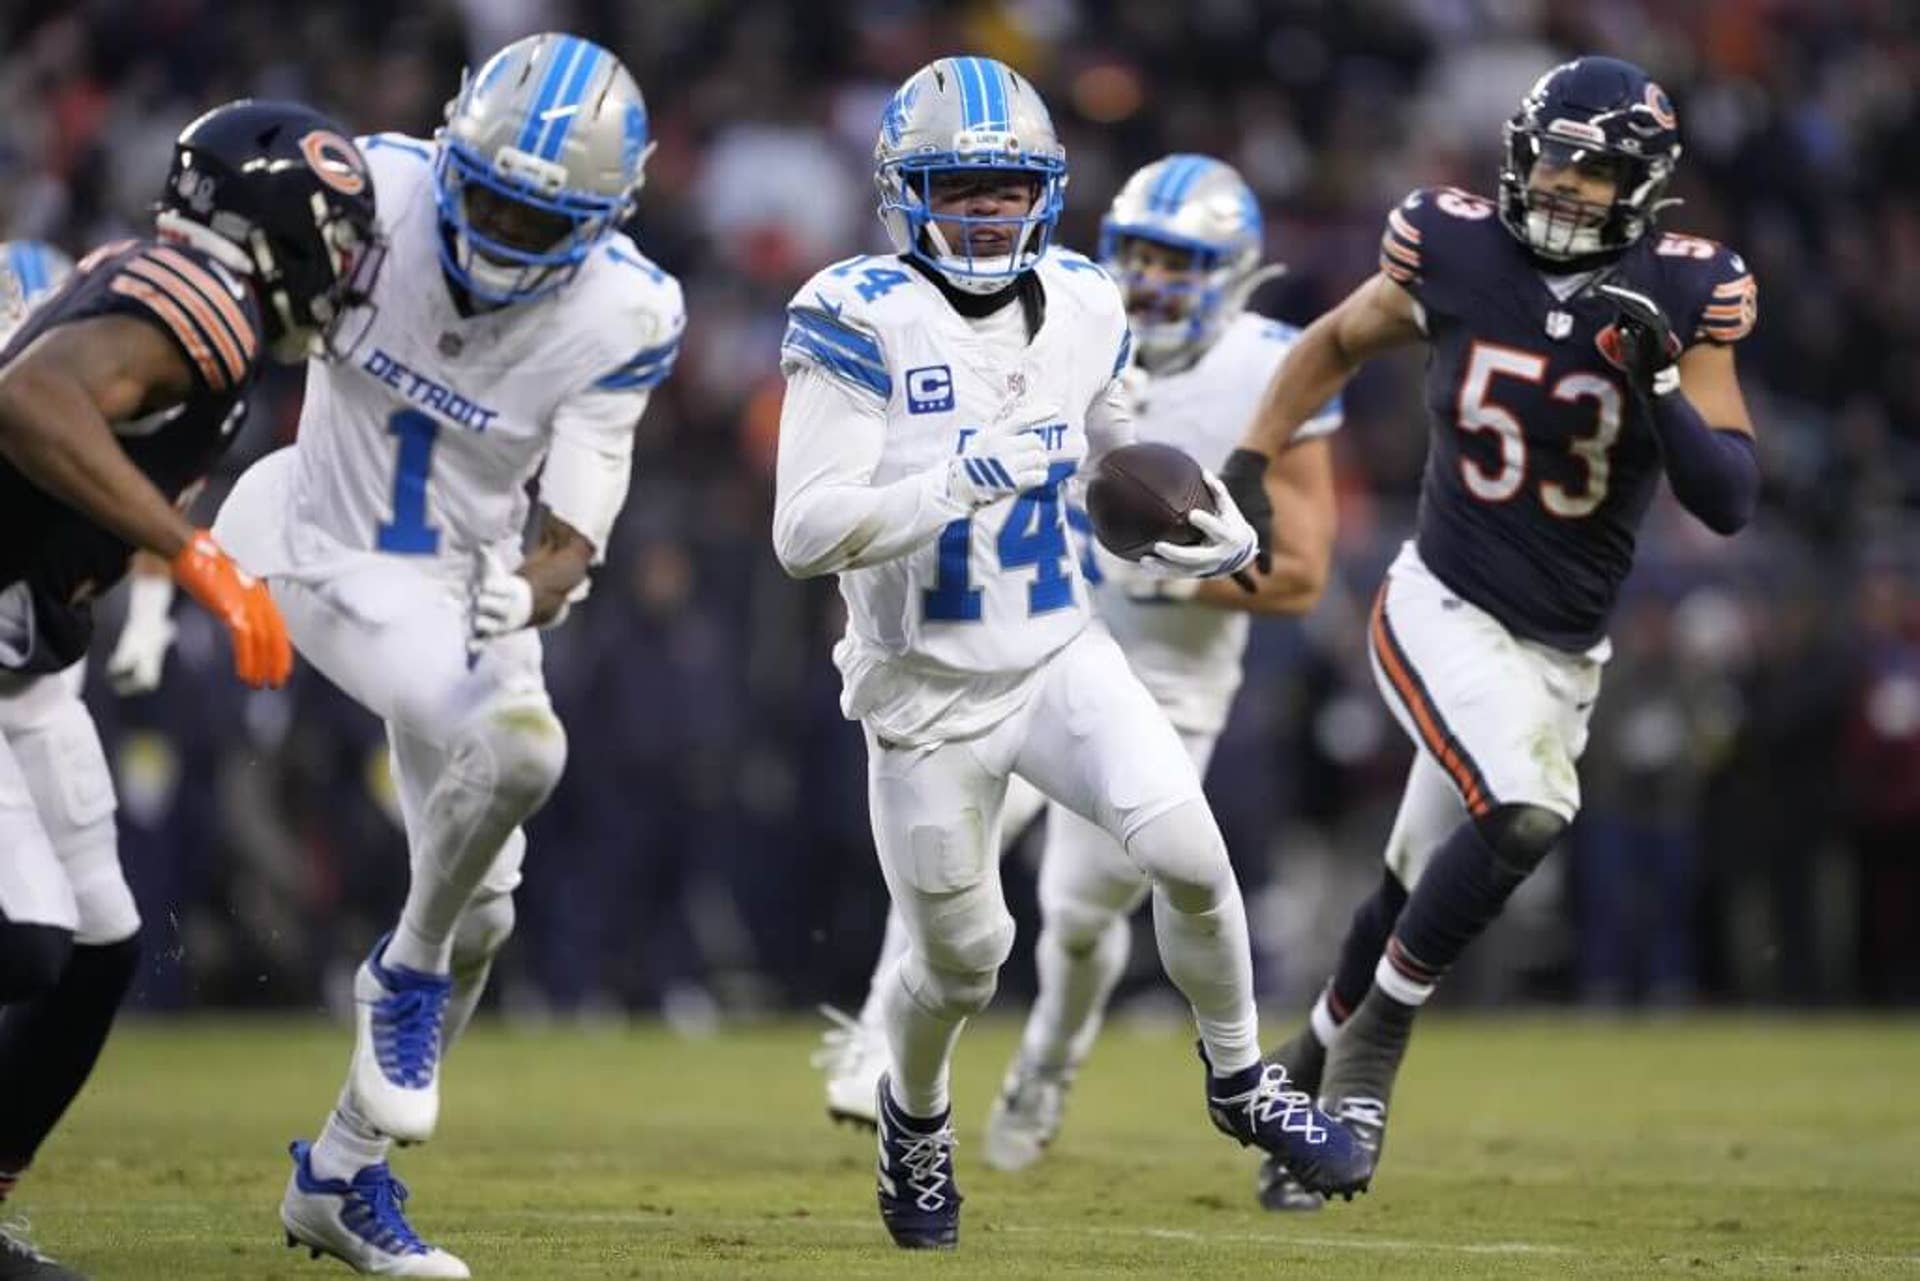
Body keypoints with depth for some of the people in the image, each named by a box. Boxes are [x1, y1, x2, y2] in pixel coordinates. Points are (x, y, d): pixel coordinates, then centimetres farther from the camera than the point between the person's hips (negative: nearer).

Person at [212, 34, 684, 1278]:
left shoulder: (621, 316, -16)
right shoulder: (376, 196, -22)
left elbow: (574, 534, -14)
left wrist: (535, 592, -36)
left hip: (467, 581, 4)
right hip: (319, 553, -4)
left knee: (480, 909, 8)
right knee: (520, 743, -30)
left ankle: (343, 1174, 27)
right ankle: (409, 976, -2)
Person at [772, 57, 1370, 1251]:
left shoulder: (1080, 308, -1)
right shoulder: (861, 323, -18)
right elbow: (805, 533, -25)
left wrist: (1214, 533, 2)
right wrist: (964, 480, -34)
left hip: (1062, 655, 3)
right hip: (929, 691, -3)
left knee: (1188, 851, -17)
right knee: (964, 957, 8)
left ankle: (1243, 1082, 7)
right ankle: (914, 1114, 42)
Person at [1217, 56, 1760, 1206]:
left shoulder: (1682, 297, -9)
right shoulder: (1458, 254, -9)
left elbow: (1730, 500, -13)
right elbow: (1336, 343, 11)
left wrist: (1660, 378, -26)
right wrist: (1252, 462, 3)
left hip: (1562, 656, 3)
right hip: (1443, 612, -3)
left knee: (1425, 896, 11)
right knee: (1525, 815, -27)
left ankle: (1313, 1063, 35)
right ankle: (1376, 1036, -10)